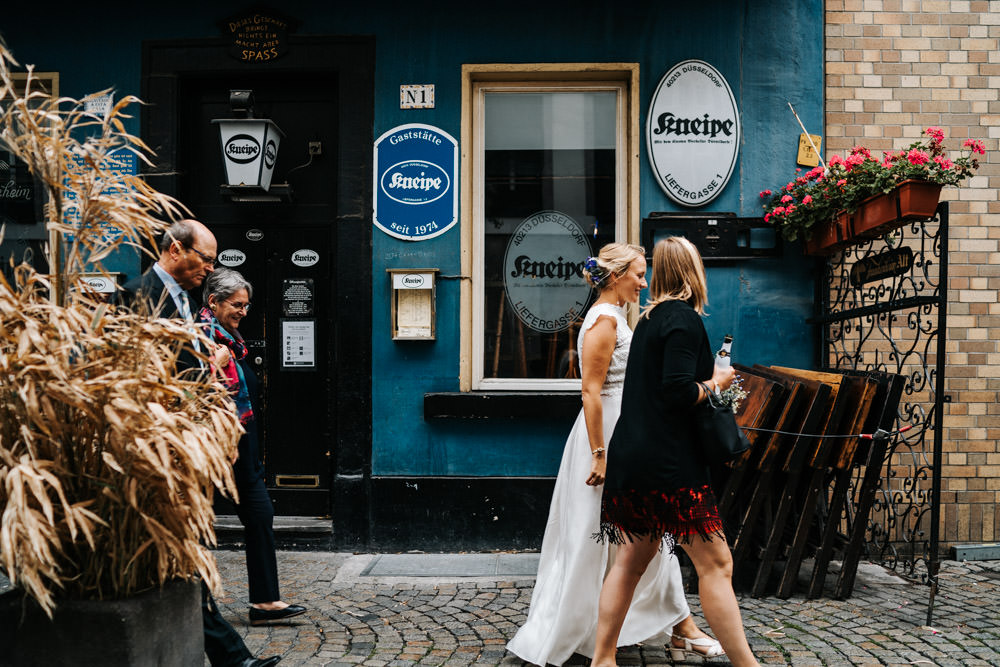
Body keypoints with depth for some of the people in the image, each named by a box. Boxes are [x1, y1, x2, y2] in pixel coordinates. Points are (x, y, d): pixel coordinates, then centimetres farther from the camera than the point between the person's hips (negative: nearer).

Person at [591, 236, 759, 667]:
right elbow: (678, 392, -21)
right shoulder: (684, 318, -11)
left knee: (632, 560, 15)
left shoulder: (650, 318, 15)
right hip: (668, 462, -9)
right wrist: (715, 383, -4)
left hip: (632, 457, 9)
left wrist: (707, 375, 18)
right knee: (715, 563, -2)